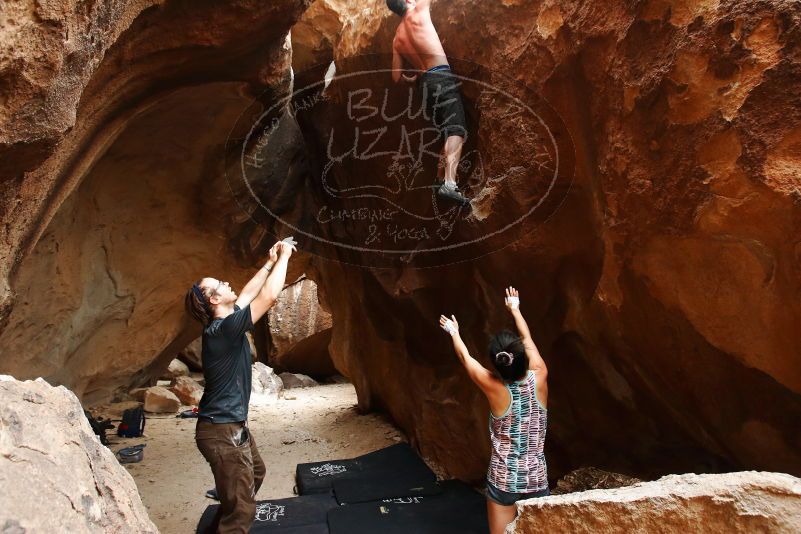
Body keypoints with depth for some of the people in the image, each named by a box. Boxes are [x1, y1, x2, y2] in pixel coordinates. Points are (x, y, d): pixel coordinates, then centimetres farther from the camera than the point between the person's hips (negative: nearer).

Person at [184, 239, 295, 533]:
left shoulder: (223, 324, 3)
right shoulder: (224, 329, -24)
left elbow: (248, 294, 17)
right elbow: (268, 297, -26)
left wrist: (270, 263, 15)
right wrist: (284, 257, -13)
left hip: (232, 424, 11)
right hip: (222, 431, -11)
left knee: (255, 473, 32)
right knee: (241, 510, -6)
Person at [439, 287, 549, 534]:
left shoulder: (495, 388, -16)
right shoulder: (539, 378, -12)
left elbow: (465, 357, 1)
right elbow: (527, 339, 6)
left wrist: (454, 332, 20)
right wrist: (514, 308, 22)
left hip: (503, 480, -2)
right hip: (536, 479, 2)